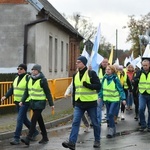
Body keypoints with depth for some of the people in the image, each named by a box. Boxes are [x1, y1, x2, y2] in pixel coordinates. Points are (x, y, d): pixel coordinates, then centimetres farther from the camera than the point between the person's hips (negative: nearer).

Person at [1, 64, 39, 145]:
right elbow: (12, 89, 12)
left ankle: (16, 138, -6)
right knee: (24, 119, 18)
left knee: (19, 119, -10)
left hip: (25, 103, -8)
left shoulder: (28, 78, -12)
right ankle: (34, 131, 36)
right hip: (17, 102, 8)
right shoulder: (16, 78, 12)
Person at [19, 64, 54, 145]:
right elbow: (27, 91, 11)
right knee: (39, 120, 13)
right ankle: (45, 137, 25)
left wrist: (51, 104, -10)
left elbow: (48, 93, -10)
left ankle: (28, 139, -15)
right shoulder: (30, 79, 7)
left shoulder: (42, 80, -12)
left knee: (33, 119, -12)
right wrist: (22, 101, 0)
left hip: (40, 102, -7)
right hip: (33, 102, 7)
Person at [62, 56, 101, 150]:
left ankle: (97, 141, 25)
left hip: (91, 103, -4)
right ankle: (72, 142, -13)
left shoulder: (91, 73, -8)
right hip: (79, 103, 5)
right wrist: (74, 102, 17)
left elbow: (98, 86, -13)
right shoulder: (76, 75, 10)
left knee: (95, 122, 9)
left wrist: (87, 85, -26)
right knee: (75, 122, -8)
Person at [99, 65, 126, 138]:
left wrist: (123, 99, -16)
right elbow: (102, 88, 12)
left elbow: (120, 89, -10)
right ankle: (113, 130, 24)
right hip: (107, 99, 5)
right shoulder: (104, 78, 2)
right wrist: (100, 96, 5)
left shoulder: (115, 79, -11)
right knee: (109, 115, 11)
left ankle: (111, 129, -6)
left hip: (114, 100, -5)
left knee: (110, 114, -17)